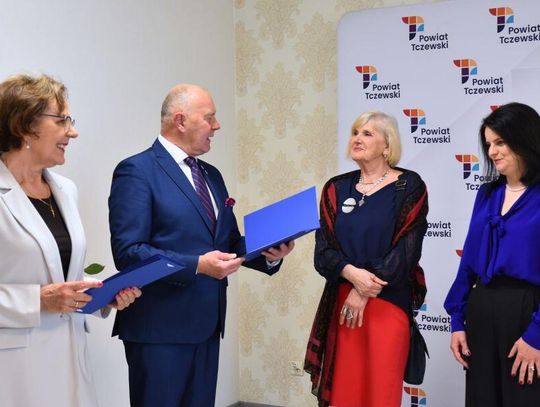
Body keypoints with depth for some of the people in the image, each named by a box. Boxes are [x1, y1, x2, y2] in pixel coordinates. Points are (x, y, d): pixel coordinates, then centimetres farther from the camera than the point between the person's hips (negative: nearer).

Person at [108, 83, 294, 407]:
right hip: (160, 328, -7)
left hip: (207, 324, 8)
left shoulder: (212, 175, 16)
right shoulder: (137, 171, -10)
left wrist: (268, 254, -1)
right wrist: (197, 265, -25)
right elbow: (128, 251, -17)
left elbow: (230, 242, 19)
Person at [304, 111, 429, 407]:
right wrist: (352, 274, -18)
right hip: (341, 303, 3)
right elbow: (323, 249, 2)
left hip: (389, 302, -3)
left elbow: (407, 249, -9)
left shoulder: (409, 186, -3)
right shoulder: (336, 188, 8)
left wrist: (363, 293, -12)